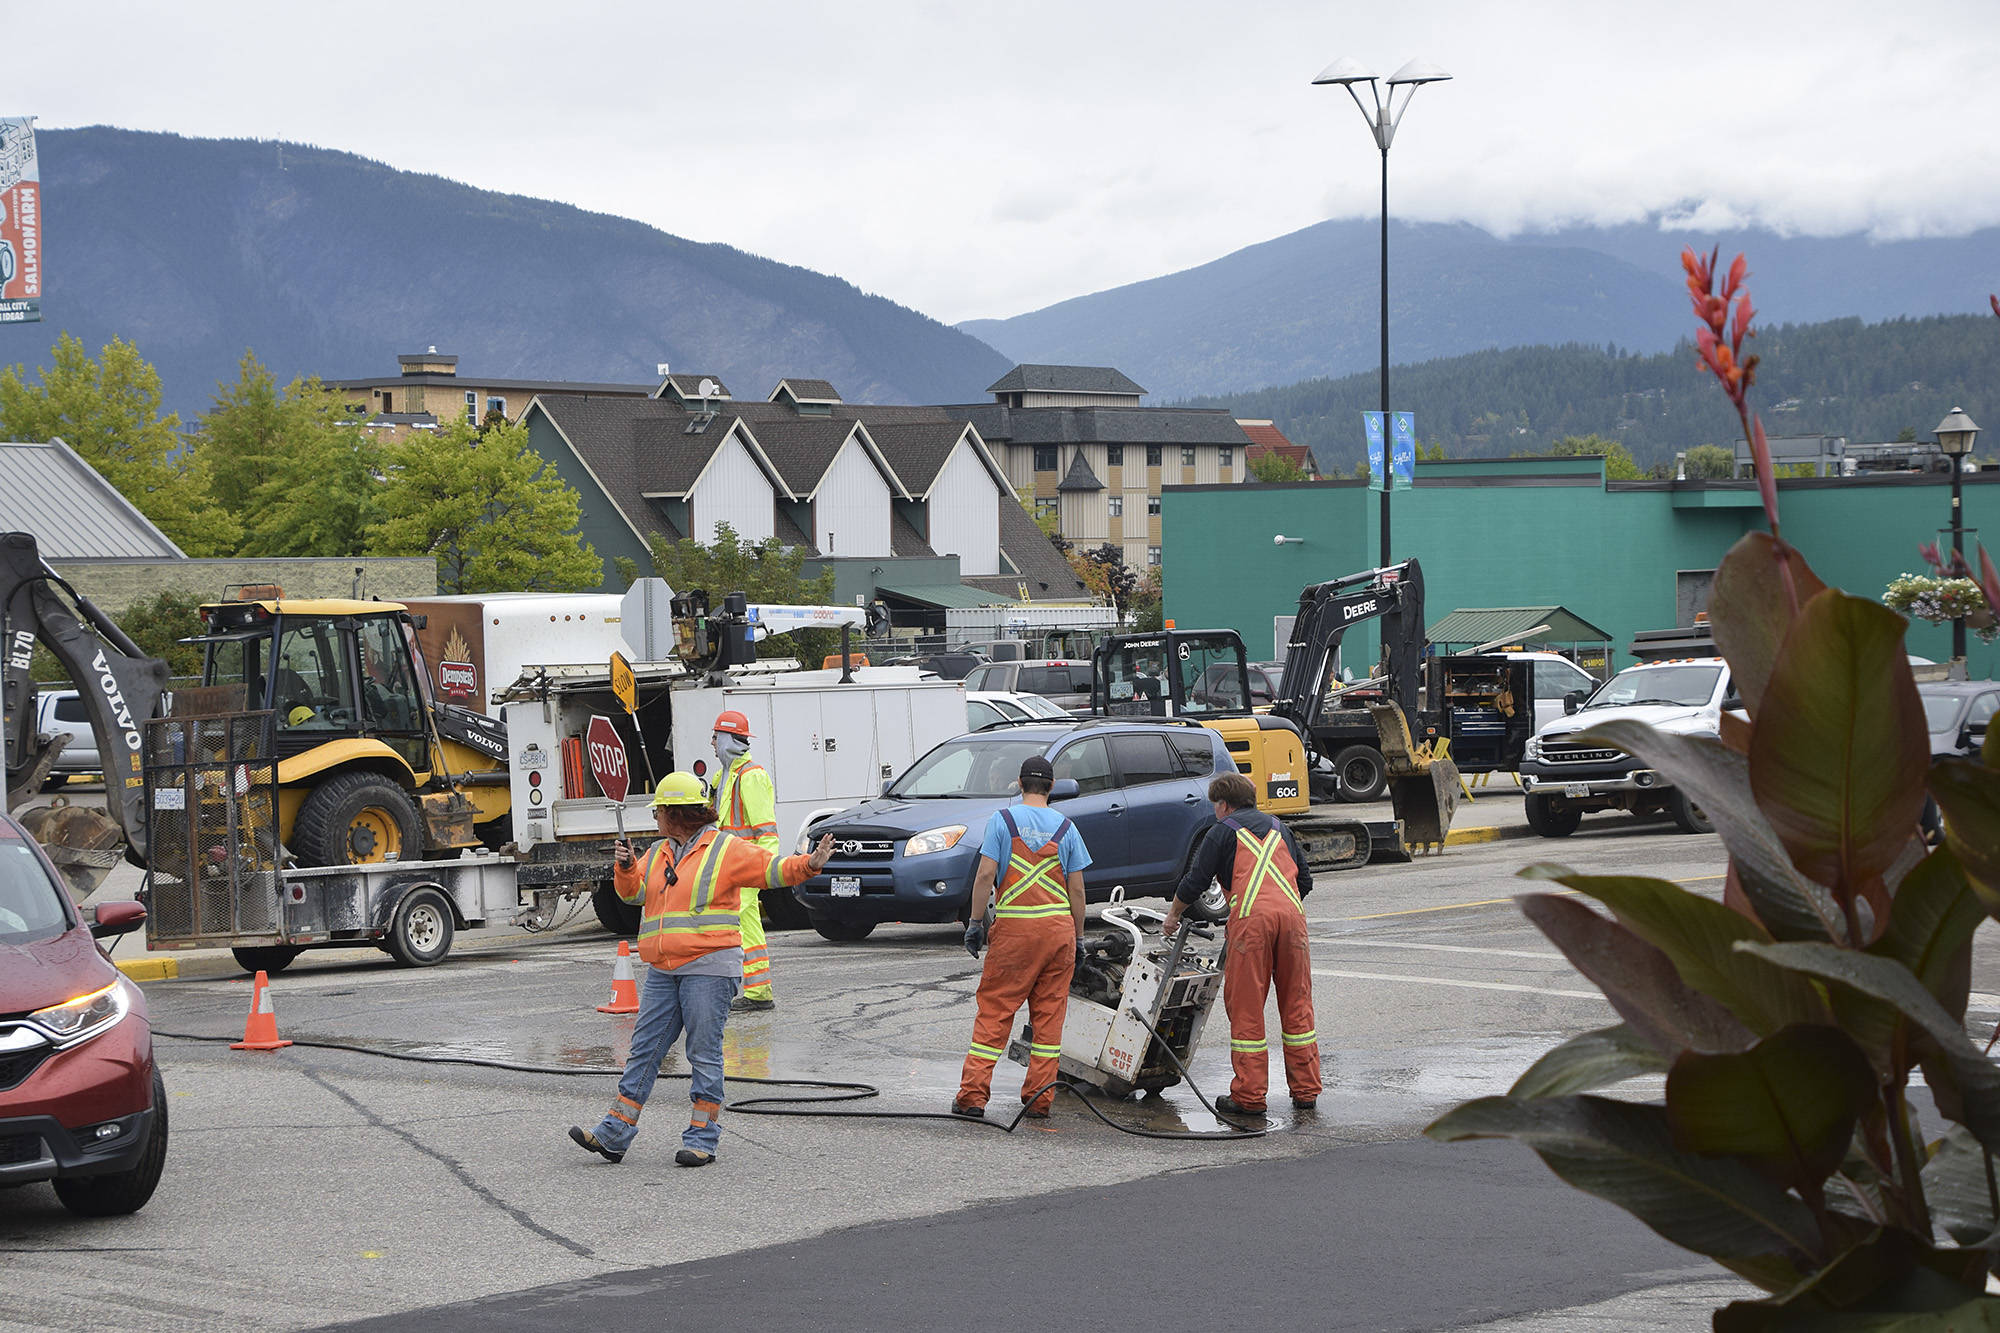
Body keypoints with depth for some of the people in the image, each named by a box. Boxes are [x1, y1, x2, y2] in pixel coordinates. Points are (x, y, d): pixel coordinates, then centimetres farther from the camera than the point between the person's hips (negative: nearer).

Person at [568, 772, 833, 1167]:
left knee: (704, 1053, -3)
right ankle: (614, 1134, 6)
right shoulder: (657, 854, 18)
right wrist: (626, 868, -8)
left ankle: (702, 1138, 2)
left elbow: (772, 869, -4)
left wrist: (808, 866, -21)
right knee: (644, 1049, 6)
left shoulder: (725, 850, -1)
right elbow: (632, 891, 12)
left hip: (709, 968, -6)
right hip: (663, 971, 6)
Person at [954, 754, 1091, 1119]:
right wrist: (1079, 937, 13)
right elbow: (1077, 888, 5)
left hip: (1014, 926, -2)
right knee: (1049, 1014, 7)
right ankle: (1039, 1099, 7)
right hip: (1058, 925, 2)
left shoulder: (1003, 820, 0)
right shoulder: (1065, 828, 6)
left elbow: (985, 874, -7)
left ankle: (972, 1094, -2)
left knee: (994, 1010, 2)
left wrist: (976, 923, -1)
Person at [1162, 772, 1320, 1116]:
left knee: (1246, 1009, 0)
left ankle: (1249, 1097, -1)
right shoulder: (1279, 829, 25)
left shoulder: (1223, 832, 10)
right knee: (1297, 1005, 11)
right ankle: (1305, 1091, 13)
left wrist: (1173, 915, 23)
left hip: (1251, 918, -5)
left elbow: (1195, 882, 8)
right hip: (1291, 913, 5)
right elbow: (1305, 880, 27)